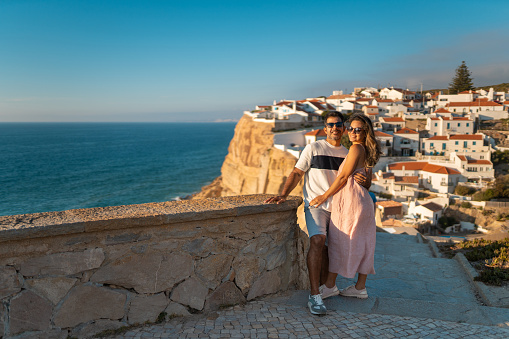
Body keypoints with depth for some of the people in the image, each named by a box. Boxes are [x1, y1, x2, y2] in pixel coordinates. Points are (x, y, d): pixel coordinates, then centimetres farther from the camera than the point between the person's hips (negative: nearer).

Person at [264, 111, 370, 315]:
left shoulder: (348, 155, 14)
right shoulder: (314, 148, 3)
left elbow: (366, 182, 18)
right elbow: (297, 173, 0)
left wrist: (364, 181, -8)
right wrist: (283, 194, -14)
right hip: (315, 204, -4)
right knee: (318, 241, -25)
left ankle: (323, 289, 21)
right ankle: (314, 296, -24)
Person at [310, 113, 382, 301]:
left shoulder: (356, 148, -12)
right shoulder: (367, 151, 15)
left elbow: (343, 177, -14)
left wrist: (324, 196, -7)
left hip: (349, 199, -9)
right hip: (363, 200, 9)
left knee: (338, 242, 0)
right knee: (360, 243, 10)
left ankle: (330, 285, 9)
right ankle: (360, 287, 18)